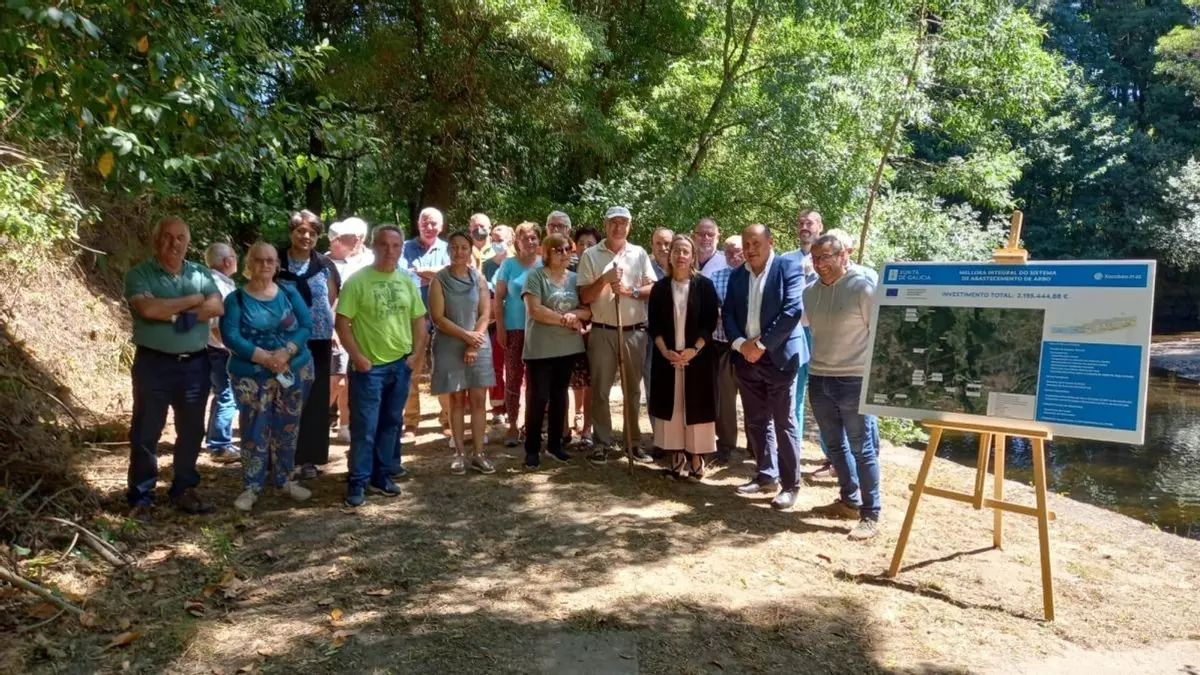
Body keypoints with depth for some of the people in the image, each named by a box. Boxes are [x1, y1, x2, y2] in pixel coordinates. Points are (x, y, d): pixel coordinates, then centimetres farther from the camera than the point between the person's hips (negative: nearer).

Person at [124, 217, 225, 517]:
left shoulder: (201, 274, 8)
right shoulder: (139, 274, -3)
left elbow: (217, 308, -7)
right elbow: (148, 309, -21)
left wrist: (176, 314, -16)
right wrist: (193, 301, -11)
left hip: (195, 364, 4)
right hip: (153, 364, -3)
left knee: (191, 431, 12)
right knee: (146, 433, 4)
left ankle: (184, 491, 25)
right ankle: (140, 497, 14)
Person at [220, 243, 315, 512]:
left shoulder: (289, 292, 4)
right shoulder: (236, 298, -3)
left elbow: (306, 326, -4)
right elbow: (231, 336, -13)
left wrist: (286, 352, -20)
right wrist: (264, 357, -22)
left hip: (294, 370, 3)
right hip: (252, 375, -2)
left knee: (287, 427, 10)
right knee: (254, 430, 0)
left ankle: (284, 479, 24)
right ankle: (251, 487, 11)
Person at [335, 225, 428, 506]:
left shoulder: (407, 281, 6)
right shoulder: (358, 280, -9)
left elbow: (419, 320, 11)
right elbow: (342, 322, -9)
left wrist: (417, 354, 1)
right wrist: (357, 357, -15)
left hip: (401, 365, 5)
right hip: (369, 366, -5)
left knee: (391, 423, 14)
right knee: (364, 427, 0)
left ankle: (383, 475, 28)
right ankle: (358, 482, 12)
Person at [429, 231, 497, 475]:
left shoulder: (479, 278, 4)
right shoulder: (439, 280, -3)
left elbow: (485, 315, 0)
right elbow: (438, 318, -8)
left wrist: (473, 344, -11)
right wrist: (466, 335, -15)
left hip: (479, 346, 2)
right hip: (449, 347, -2)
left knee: (478, 400, 1)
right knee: (457, 400, 4)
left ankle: (478, 453, 7)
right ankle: (459, 453, 11)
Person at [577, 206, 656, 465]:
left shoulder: (639, 253, 5)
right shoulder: (590, 255, -1)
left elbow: (653, 289, 4)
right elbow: (584, 297, -4)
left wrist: (630, 290, -13)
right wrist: (604, 279, -18)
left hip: (634, 331, 2)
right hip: (602, 332, -2)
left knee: (633, 389, 11)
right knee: (600, 390, 3)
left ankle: (633, 441, 22)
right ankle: (602, 443, 12)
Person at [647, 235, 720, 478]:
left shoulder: (704, 285, 0)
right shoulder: (660, 287, 5)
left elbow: (711, 322, -4)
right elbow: (654, 325, 3)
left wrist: (694, 349, -14)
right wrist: (665, 351, -11)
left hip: (698, 357, -2)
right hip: (667, 358, 2)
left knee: (696, 407, 1)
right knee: (671, 406, 4)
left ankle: (696, 457, 8)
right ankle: (676, 456, 12)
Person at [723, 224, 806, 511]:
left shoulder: (789, 268, -5)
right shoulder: (737, 275, 13)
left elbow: (793, 310, -14)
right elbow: (727, 313, 9)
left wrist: (762, 344, -16)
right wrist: (740, 343, -9)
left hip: (778, 356, -6)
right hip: (746, 357, 6)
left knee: (784, 422, -1)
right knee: (756, 421, 12)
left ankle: (790, 484, 8)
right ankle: (766, 475, 25)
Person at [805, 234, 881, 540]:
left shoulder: (863, 287, -10)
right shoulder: (810, 291, 6)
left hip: (853, 380, -6)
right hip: (818, 380, 6)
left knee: (861, 448, 0)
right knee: (835, 445, 16)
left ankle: (870, 515, 8)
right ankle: (849, 500, 31)